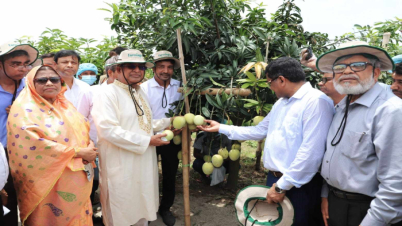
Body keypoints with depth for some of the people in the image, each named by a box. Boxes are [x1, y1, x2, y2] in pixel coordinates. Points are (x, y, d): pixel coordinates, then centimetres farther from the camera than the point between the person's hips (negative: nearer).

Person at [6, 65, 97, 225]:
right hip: (49, 183, -6)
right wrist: (78, 152, -19)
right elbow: (34, 144, -22)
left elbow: (83, 131, 15)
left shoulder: (65, 105, 11)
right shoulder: (25, 108, -10)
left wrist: (89, 147, -9)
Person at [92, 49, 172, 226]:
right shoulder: (108, 93, -15)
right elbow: (108, 129, -26)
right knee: (121, 210, 9)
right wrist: (146, 141, -23)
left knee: (142, 203, 22)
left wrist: (167, 122, 6)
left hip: (144, 161, 8)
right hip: (121, 165, -8)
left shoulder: (140, 93, 13)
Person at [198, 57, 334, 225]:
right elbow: (259, 131, 20)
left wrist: (283, 185, -19)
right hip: (274, 179, 9)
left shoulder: (316, 101, -18)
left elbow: (311, 152, -25)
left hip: (298, 186, -9)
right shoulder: (281, 103, 14)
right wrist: (221, 128, 19)